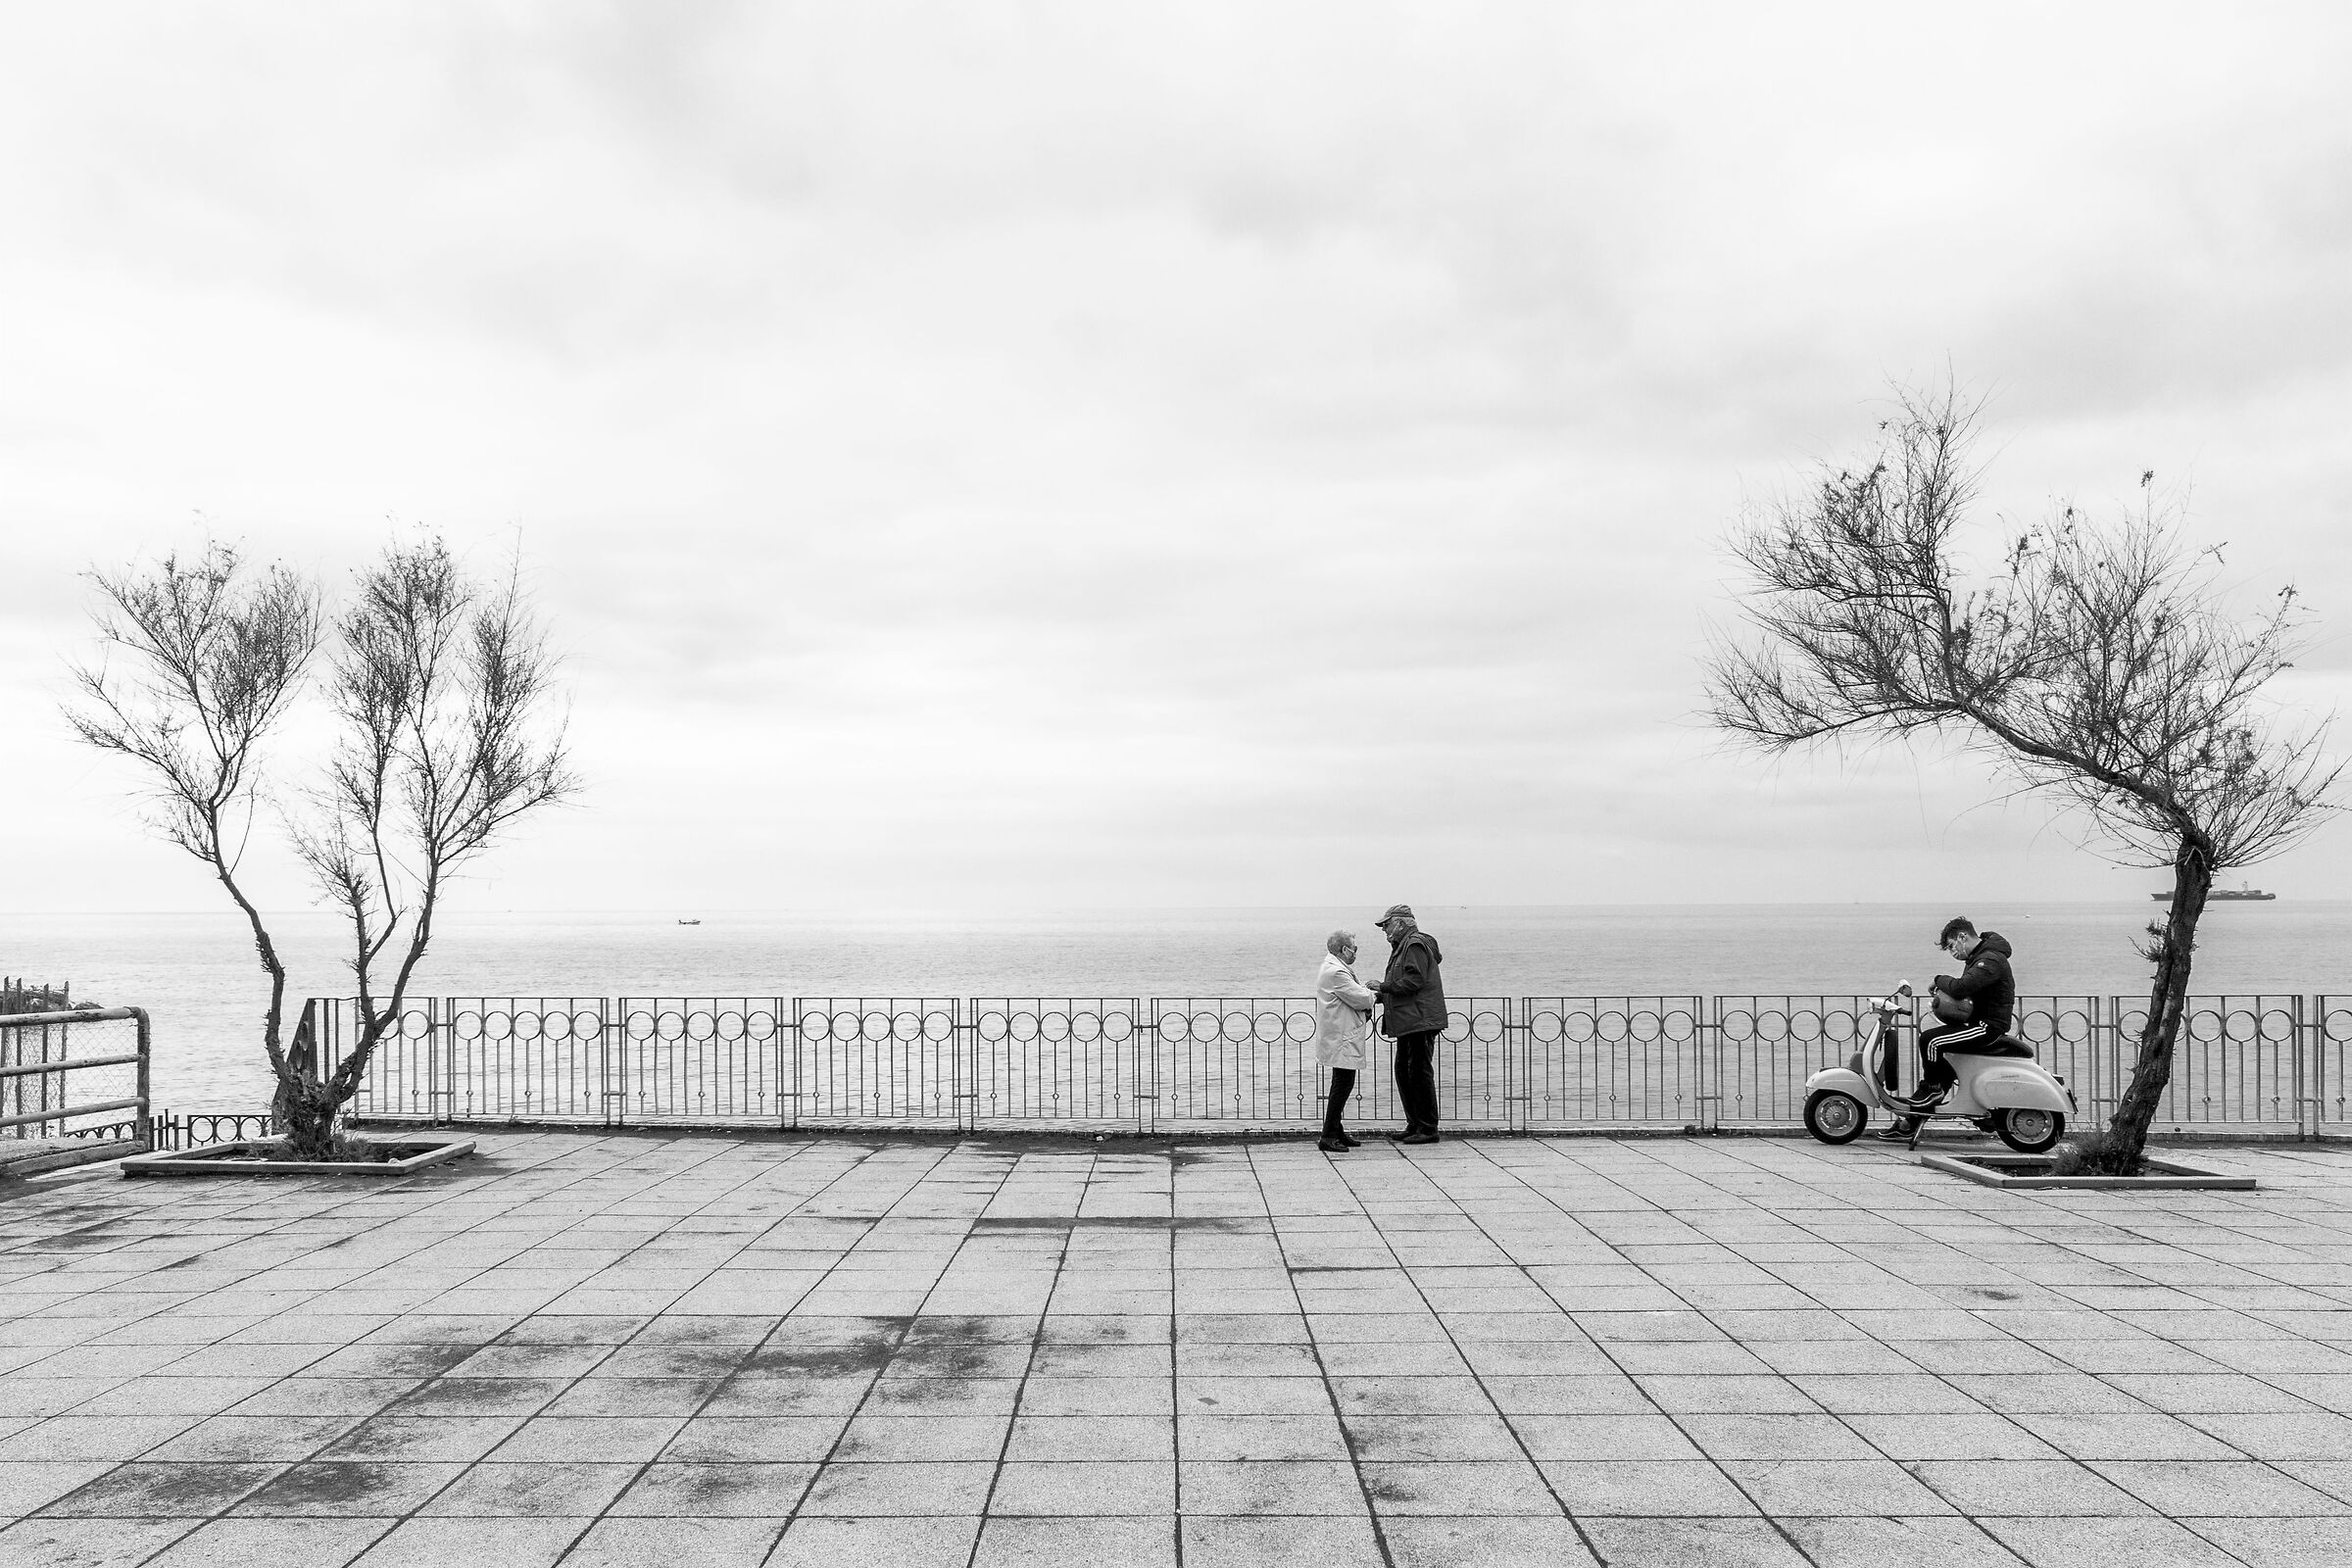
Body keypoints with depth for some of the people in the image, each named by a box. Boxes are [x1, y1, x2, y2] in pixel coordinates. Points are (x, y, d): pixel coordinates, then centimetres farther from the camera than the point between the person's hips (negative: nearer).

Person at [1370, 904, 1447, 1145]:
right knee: (1403, 1072, 12)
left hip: (1421, 1020, -11)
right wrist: (1381, 995, 11)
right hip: (1408, 1022, 11)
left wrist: (1383, 986, -14)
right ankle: (1414, 1125, 19)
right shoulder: (1402, 946, 21)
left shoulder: (1415, 944, -11)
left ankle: (1428, 1129, -2)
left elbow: (1414, 981, -21)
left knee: (1420, 1072, -7)